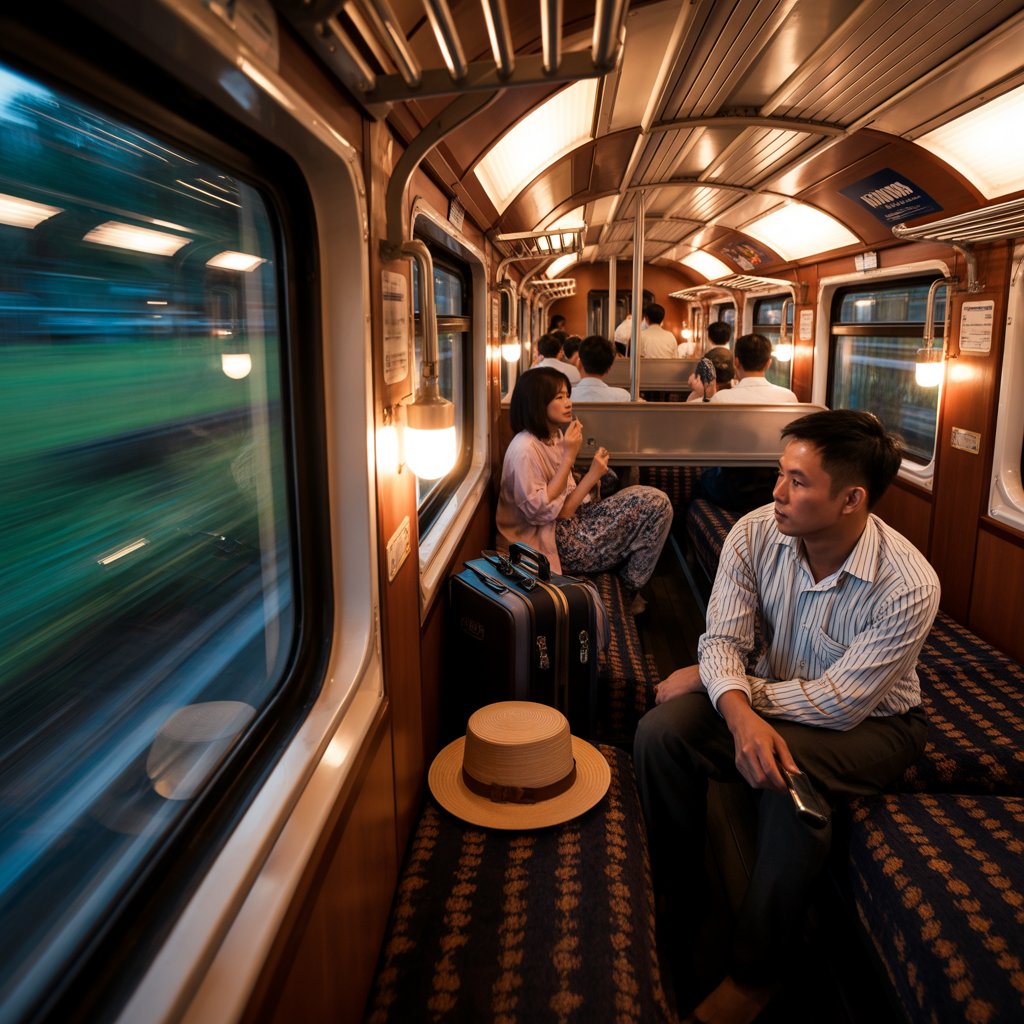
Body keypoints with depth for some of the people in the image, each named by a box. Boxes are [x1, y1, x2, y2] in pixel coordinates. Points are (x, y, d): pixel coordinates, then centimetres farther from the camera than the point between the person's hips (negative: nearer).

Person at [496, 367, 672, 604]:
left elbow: (564, 505, 10)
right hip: (551, 543, -9)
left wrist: (592, 477, -8)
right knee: (656, 503, -10)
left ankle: (629, 585, 12)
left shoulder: (555, 437, 11)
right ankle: (629, 589, 8)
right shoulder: (524, 449, -18)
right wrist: (569, 457, -23)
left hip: (571, 522, 9)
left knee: (656, 502, 2)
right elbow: (540, 511, -24)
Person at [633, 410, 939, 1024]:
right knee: (661, 731, -22)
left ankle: (756, 973, -10)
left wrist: (708, 679, -19)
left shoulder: (909, 586, -28)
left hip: (872, 720, -3)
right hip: (774, 693, 4)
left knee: (791, 778, -36)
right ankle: (675, 904, 3)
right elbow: (722, 641, -15)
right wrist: (741, 716, -38)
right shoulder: (756, 534, -16)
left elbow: (837, 705, -25)